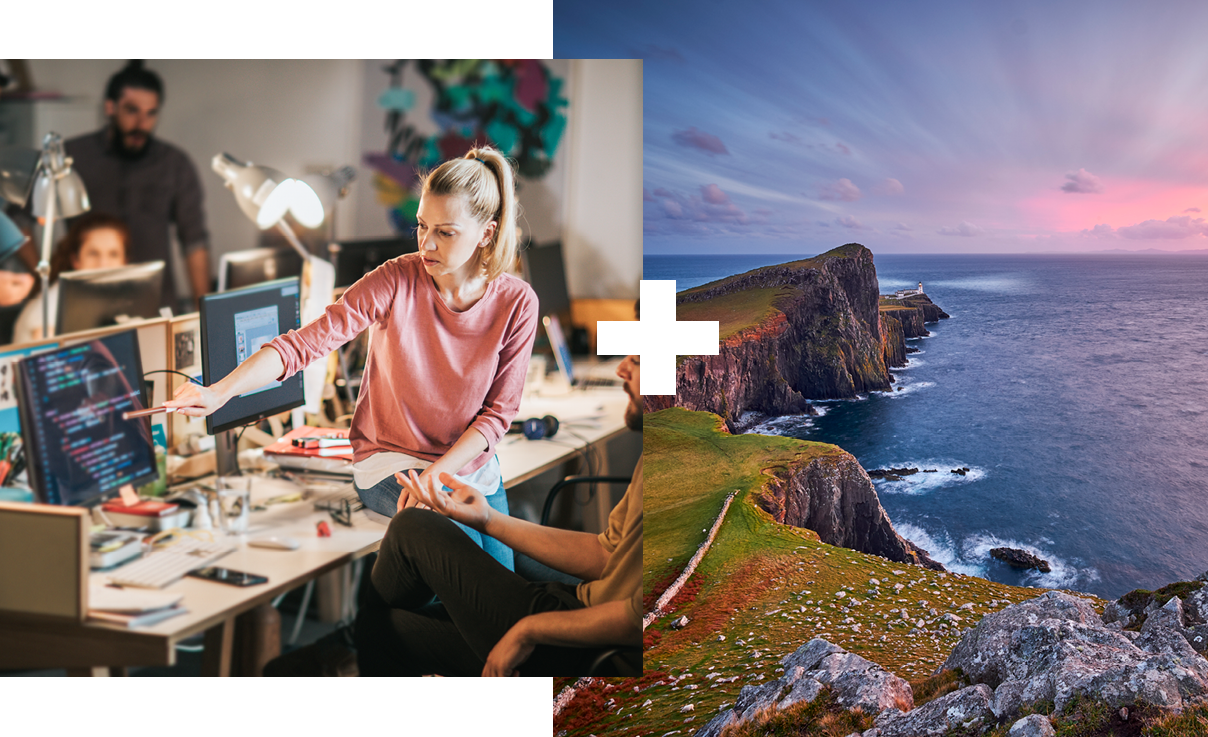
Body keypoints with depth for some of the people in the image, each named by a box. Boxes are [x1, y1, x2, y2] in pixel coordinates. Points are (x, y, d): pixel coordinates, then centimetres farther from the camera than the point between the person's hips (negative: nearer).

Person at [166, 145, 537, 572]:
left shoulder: (516, 304, -9)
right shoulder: (396, 283, -15)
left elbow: (498, 412, -5)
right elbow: (307, 342, -22)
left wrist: (436, 474, -19)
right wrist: (219, 392, -36)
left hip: (471, 464, 3)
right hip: (390, 460, -3)